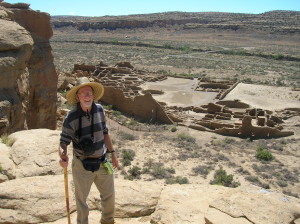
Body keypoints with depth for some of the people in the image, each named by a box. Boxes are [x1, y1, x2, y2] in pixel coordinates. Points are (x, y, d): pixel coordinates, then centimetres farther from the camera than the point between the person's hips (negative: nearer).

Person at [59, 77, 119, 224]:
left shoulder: (99, 110, -6)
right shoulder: (71, 118, -20)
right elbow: (63, 142, -18)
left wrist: (112, 153, 11)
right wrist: (63, 156, -39)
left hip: (102, 163, 5)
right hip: (82, 166, -4)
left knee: (109, 195, 21)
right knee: (81, 199, 15)